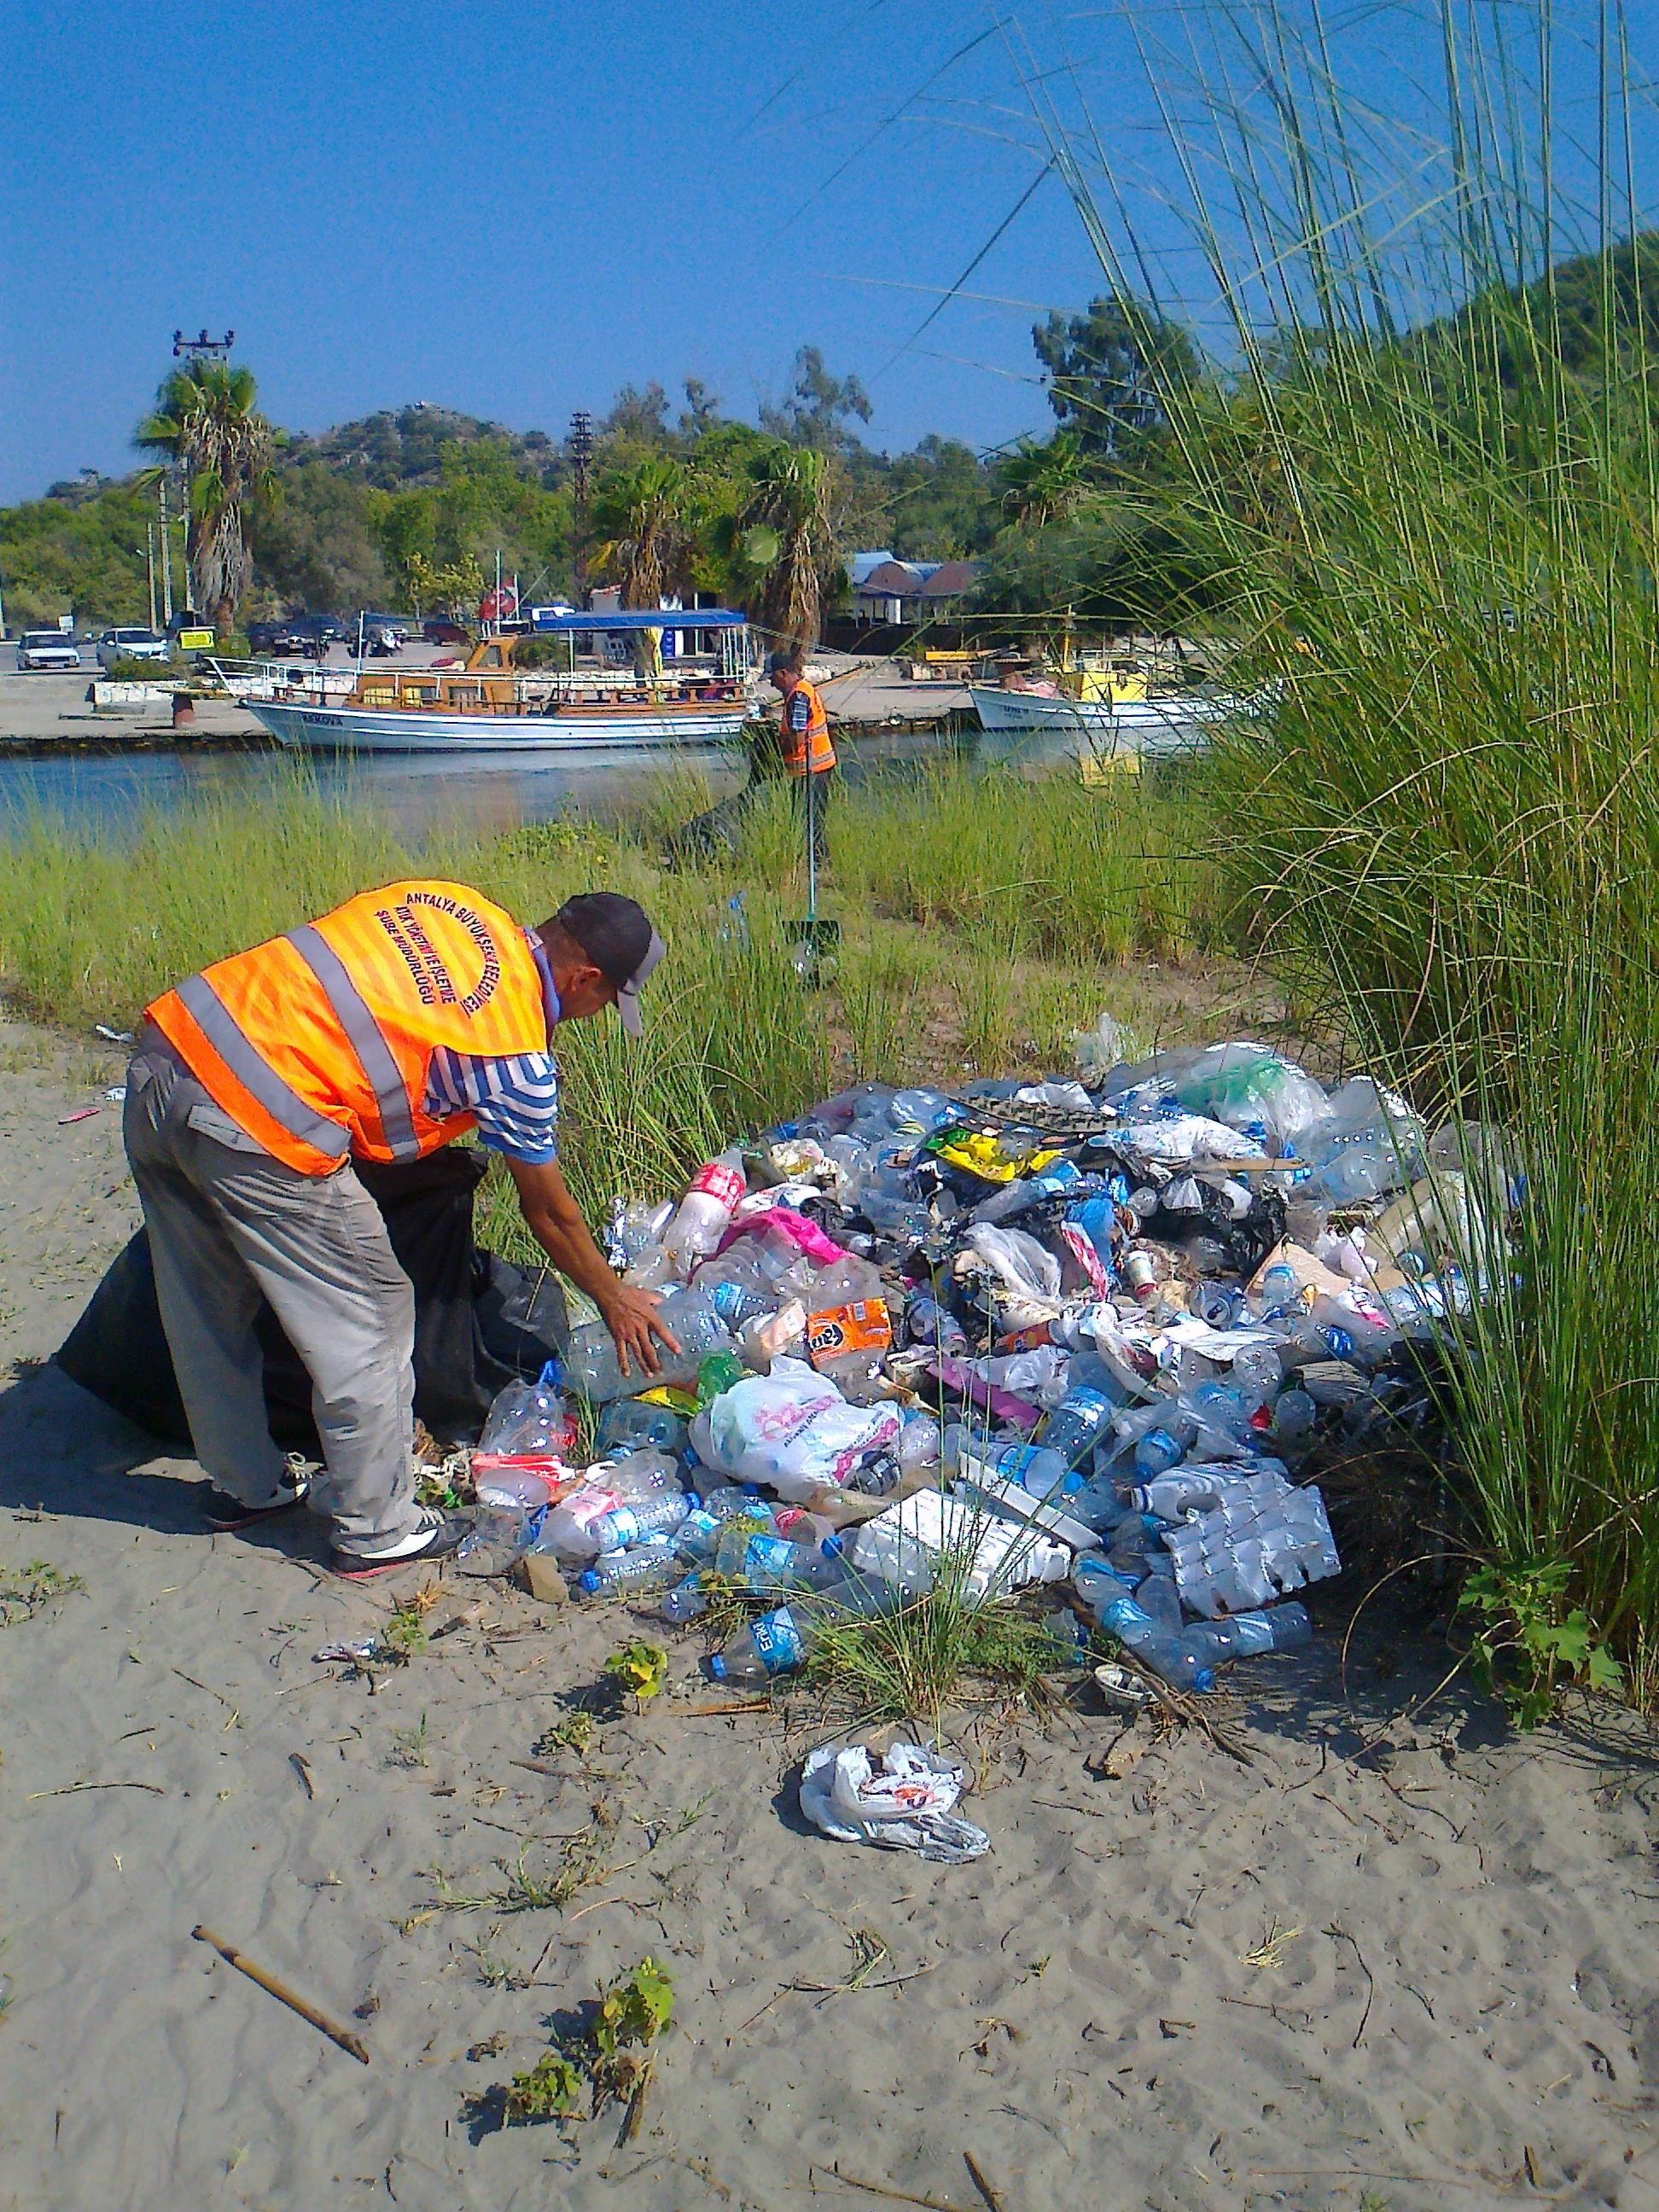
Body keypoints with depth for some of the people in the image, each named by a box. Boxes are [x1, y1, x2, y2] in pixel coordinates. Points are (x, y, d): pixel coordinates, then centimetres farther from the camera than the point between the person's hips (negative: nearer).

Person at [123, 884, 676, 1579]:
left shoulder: (446, 899, 12)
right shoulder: (515, 1054, -4)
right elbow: (548, 1211, 8)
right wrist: (614, 1298, 22)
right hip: (253, 1124, -9)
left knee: (207, 1313, 23)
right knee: (369, 1323, 9)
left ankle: (245, 1485, 43)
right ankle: (377, 1532, 22)